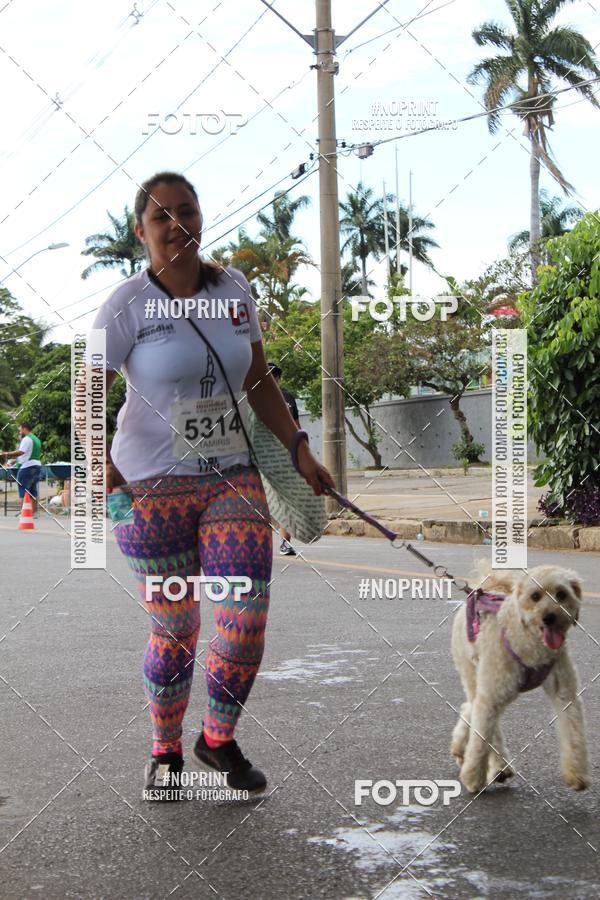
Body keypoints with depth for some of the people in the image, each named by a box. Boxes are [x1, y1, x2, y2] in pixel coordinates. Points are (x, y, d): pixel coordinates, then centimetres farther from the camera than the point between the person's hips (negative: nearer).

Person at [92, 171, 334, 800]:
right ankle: (165, 754, 27)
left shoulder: (234, 291, 6)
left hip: (232, 477, 3)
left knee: (246, 621, -8)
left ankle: (218, 742, 18)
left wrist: (300, 452, 10)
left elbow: (258, 382, 15)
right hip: (152, 487, -3)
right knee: (174, 631, 4)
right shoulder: (128, 307, -7)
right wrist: (104, 473, -21)